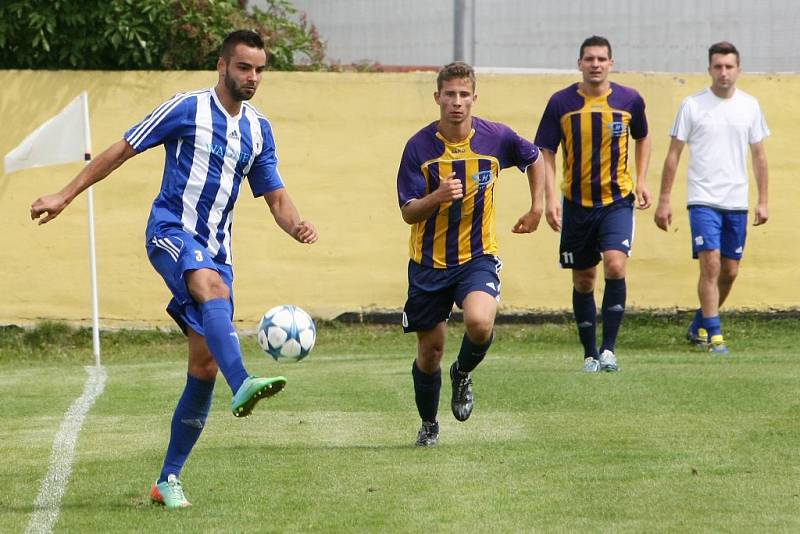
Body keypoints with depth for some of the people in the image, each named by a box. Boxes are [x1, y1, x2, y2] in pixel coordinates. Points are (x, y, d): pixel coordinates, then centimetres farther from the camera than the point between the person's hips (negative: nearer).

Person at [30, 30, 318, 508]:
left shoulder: (259, 130, 13)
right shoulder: (187, 109, -3)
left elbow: (275, 196, 15)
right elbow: (122, 150, 2)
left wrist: (297, 226, -8)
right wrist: (66, 196, 1)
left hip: (215, 248, 6)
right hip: (171, 231, -6)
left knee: (205, 365, -1)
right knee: (212, 285, -39)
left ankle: (169, 479, 7)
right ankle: (242, 385, -61)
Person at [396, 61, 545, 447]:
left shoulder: (496, 138, -7)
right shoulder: (419, 146, -11)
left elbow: (533, 159, 15)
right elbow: (408, 213, -11)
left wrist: (537, 208, 11)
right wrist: (438, 197, -30)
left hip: (478, 257, 0)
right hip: (429, 260, 0)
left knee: (479, 323, -28)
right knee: (430, 349, 7)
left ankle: (462, 375, 6)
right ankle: (429, 425, 33)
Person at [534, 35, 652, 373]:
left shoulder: (629, 100, -2)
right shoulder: (561, 103, -5)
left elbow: (642, 138, 17)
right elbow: (545, 153, -1)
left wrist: (641, 180, 5)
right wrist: (550, 197, -13)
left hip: (617, 200, -1)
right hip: (577, 203, 1)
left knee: (615, 266, -20)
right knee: (583, 280, 8)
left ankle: (609, 348, -13)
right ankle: (590, 353, 21)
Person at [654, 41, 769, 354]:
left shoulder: (749, 106, 7)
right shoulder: (692, 105, -1)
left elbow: (759, 155, 13)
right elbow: (674, 154, 2)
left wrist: (763, 201, 8)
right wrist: (664, 200, -1)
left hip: (737, 202, 4)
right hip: (703, 199, -4)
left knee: (729, 271, 7)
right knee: (711, 265, -15)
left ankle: (699, 327, 25)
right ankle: (714, 336, -12)